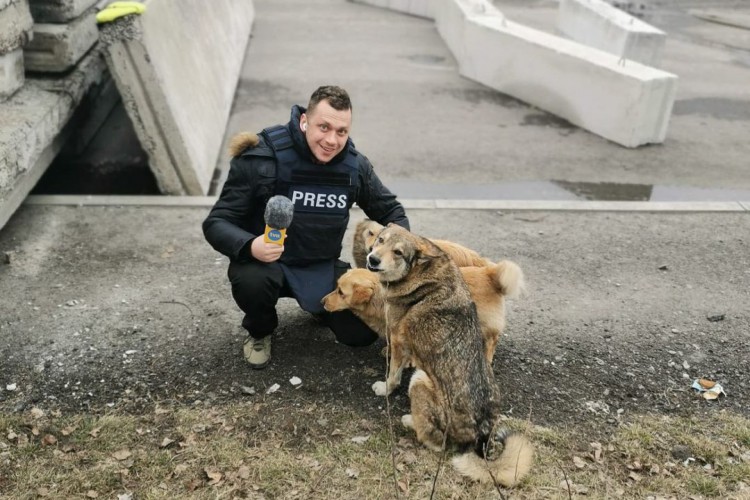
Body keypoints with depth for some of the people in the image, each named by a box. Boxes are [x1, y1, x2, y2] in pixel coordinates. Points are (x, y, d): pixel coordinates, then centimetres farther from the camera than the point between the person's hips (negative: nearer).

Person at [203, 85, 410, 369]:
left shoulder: (355, 166, -8)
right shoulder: (261, 160, -22)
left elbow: (390, 211, 7)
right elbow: (217, 223, -19)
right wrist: (250, 247, -42)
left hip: (324, 268, 3)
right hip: (267, 262, -3)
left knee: (363, 333, -9)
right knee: (251, 281, -37)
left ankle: (318, 305, 26)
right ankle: (259, 332, 1)